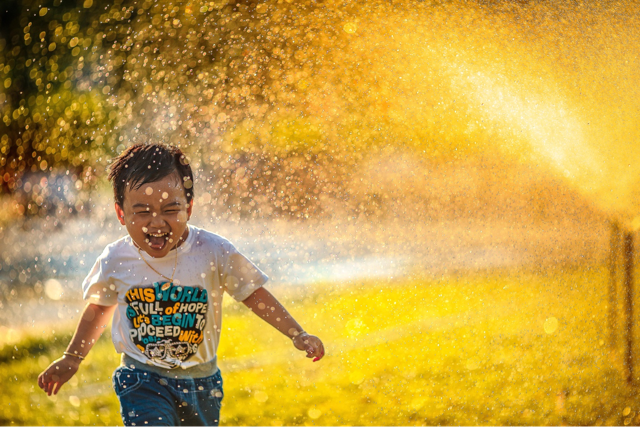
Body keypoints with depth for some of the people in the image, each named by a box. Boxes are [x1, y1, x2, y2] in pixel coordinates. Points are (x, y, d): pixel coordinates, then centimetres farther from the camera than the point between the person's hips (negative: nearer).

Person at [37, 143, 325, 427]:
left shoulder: (213, 252, -12)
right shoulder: (116, 261, -9)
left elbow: (253, 294, 0)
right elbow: (99, 307, 11)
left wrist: (298, 335, -6)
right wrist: (72, 359, 20)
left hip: (201, 382, 2)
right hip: (142, 381, -2)